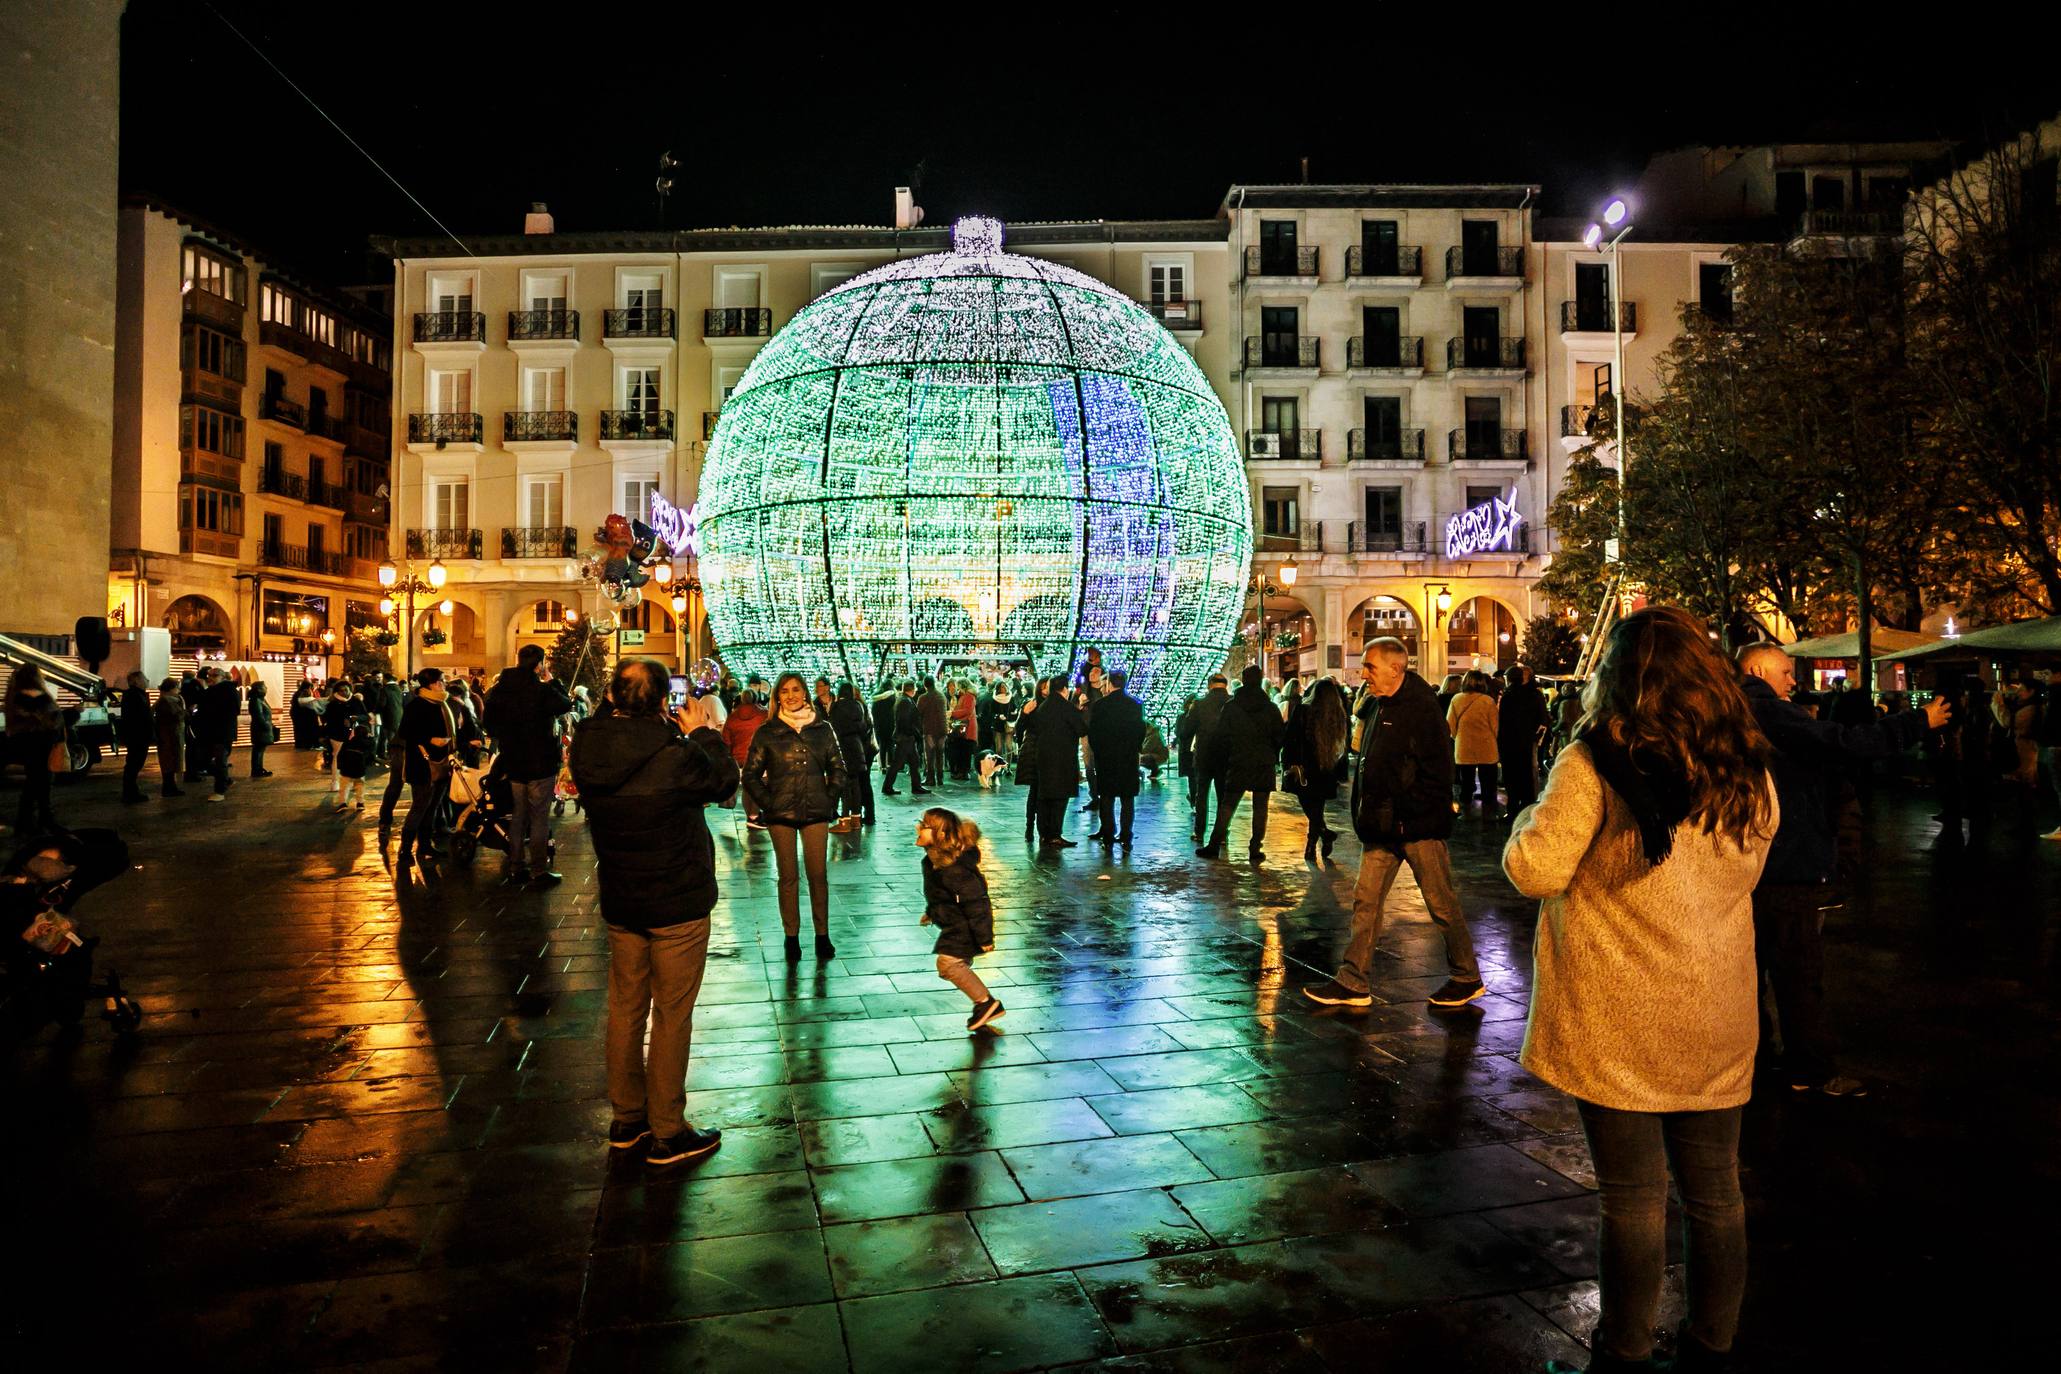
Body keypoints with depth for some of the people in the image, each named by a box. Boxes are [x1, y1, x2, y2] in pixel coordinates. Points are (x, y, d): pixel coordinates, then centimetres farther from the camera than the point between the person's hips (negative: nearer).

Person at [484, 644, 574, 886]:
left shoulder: (499, 690, 2)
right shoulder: (542, 691, -19)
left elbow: (490, 723, 11)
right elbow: (566, 704, -4)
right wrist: (550, 680, 2)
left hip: (513, 762, 6)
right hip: (541, 764, -6)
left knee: (518, 815, 15)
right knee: (539, 817, 0)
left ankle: (516, 868, 19)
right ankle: (539, 871, 2)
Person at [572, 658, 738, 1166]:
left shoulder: (587, 751, -8)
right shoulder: (674, 755, -26)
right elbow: (724, 779, -8)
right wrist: (701, 731, 3)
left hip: (620, 901, 6)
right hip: (677, 905, -6)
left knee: (625, 1007, 18)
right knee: (672, 1015, 6)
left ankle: (627, 1118, 31)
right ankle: (667, 1133, 16)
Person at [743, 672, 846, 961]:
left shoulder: (822, 729, 5)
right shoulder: (767, 732, 2)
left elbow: (837, 768, 12)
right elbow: (750, 775, 4)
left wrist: (830, 800, 3)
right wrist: (767, 803, -4)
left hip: (816, 812, 1)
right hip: (781, 815, -1)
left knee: (818, 874, 2)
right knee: (788, 876, 4)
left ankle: (822, 935, 12)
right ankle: (791, 937, 13)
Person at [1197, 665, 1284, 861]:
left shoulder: (1231, 706, -3)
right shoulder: (1271, 708, 0)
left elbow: (1220, 736, 0)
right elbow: (1280, 737, 3)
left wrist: (1218, 762, 8)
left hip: (1238, 764, 0)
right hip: (1265, 765, 0)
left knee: (1227, 806, 5)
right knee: (1260, 808, 4)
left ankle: (1214, 845, 4)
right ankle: (1255, 849, 3)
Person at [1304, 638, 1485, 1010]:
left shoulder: (1422, 708, -14)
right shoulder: (1381, 706, 13)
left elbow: (1437, 772, -18)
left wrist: (1407, 817, -19)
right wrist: (1368, 816, 13)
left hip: (1417, 826, -8)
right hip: (1384, 826, 9)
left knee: (1441, 903, 4)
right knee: (1366, 899, 6)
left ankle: (1466, 978, 20)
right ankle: (1353, 982, 10)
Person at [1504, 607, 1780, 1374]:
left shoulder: (1596, 763, -14)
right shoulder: (1749, 772, 5)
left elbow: (1535, 870, -17)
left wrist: (1533, 816, 0)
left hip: (1619, 1021, -5)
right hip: (1717, 1020, 6)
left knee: (1634, 1196, 5)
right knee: (1715, 1190, 16)